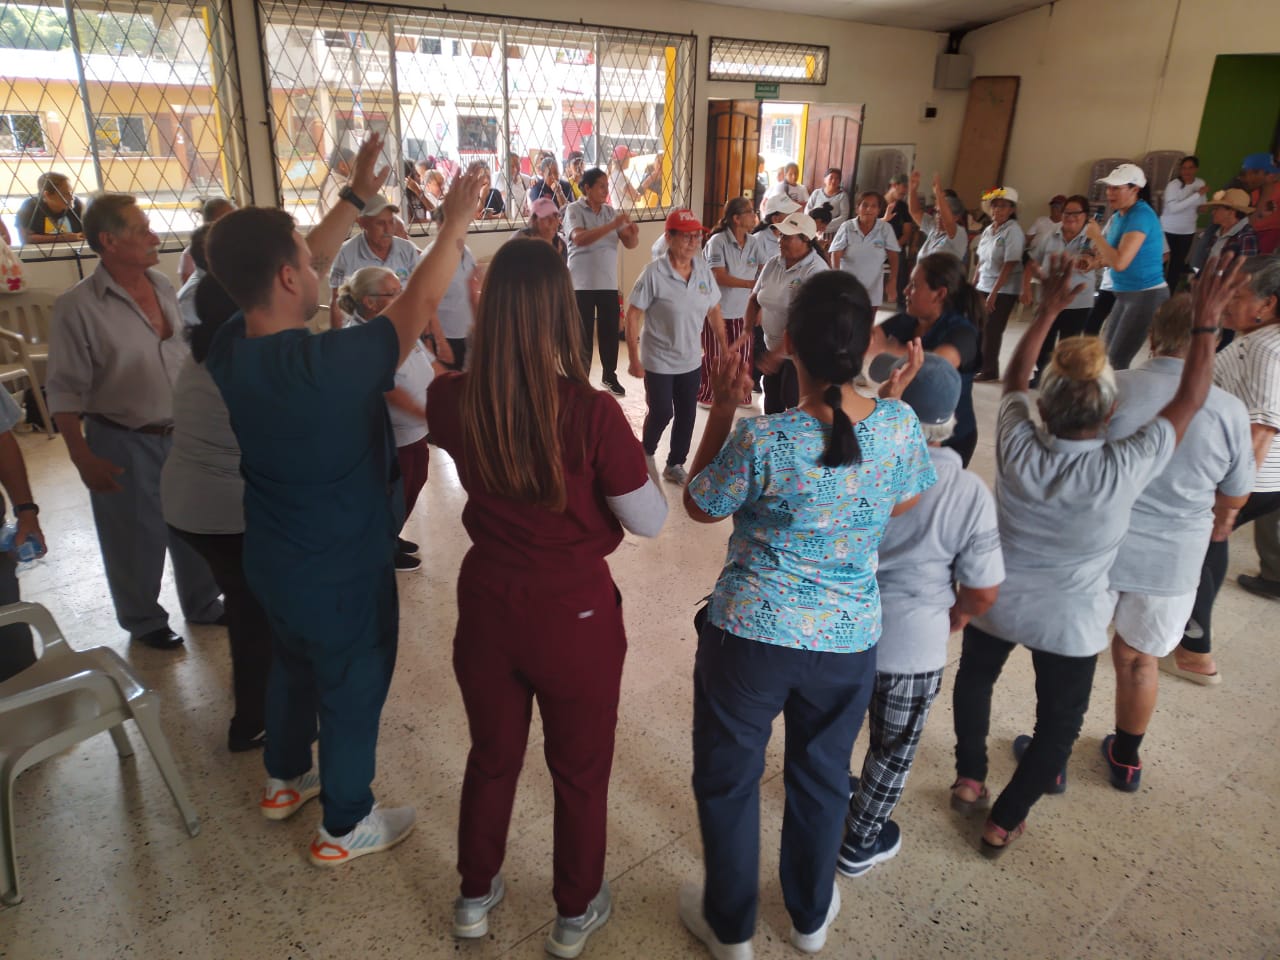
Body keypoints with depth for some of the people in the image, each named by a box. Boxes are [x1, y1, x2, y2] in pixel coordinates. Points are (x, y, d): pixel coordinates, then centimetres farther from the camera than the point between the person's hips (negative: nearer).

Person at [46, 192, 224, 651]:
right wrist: (83, 458, -17)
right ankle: (144, 621, 32)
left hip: (182, 434, 5)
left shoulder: (163, 285, 2)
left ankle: (203, 604, 37)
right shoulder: (77, 306, -15)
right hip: (124, 443, -5)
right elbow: (64, 391, -12)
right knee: (136, 539, 10)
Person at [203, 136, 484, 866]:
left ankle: (286, 781, 52)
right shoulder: (330, 363, -33)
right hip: (344, 572, -7)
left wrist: (358, 197, 5)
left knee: (294, 667, 30)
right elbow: (421, 302, -21)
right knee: (353, 692, 14)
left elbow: (298, 270, 2)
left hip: (272, 560, 8)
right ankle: (345, 828, 34)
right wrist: (457, 222, -7)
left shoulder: (230, 347, -11)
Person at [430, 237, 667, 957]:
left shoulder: (453, 400, -12)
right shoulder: (593, 412, -25)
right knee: (580, 770, 21)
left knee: (491, 756, 27)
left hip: (488, 606, 4)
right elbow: (650, 522, -14)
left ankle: (477, 896, 49)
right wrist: (636, 459, 2)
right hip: (576, 616, -3)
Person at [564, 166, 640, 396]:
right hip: (582, 284, -5)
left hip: (609, 284, 5)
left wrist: (634, 234, -20)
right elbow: (579, 238, -27)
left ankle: (609, 376, 28)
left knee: (610, 331, 11)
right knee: (583, 335, 3)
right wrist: (612, 225, -31)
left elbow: (629, 244, 4)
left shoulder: (611, 211, 7)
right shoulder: (574, 210, -9)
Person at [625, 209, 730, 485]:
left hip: (691, 360, 5)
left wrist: (724, 346, 7)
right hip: (658, 361, -5)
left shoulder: (703, 269, -3)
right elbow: (632, 315, -16)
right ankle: (647, 452, 35)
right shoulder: (654, 273, -18)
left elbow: (714, 310, 7)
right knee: (661, 412, 4)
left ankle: (675, 465, 29)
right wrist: (634, 359, -17)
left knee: (687, 414, 11)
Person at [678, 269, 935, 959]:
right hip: (849, 641, 4)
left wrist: (721, 409, -5)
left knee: (728, 779, 20)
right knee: (822, 777, 26)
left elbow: (698, 507, -6)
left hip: (749, 634, -3)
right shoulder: (900, 426, -13)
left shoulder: (761, 440, -24)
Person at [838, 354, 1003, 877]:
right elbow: (982, 592, -15)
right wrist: (954, 616, 7)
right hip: (912, 647, -2)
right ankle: (859, 844, 39)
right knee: (892, 749, 22)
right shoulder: (968, 493, -23)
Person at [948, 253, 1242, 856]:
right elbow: (1190, 401, -12)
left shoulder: (1017, 448, -23)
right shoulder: (1124, 469, -28)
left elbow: (1013, 378, -3)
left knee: (974, 678, 29)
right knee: (1058, 723, 19)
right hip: (1069, 622, -2)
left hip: (994, 601, 2)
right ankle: (1004, 822, 29)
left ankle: (968, 778, 42)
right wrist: (1207, 324, -5)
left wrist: (1048, 310, 2)